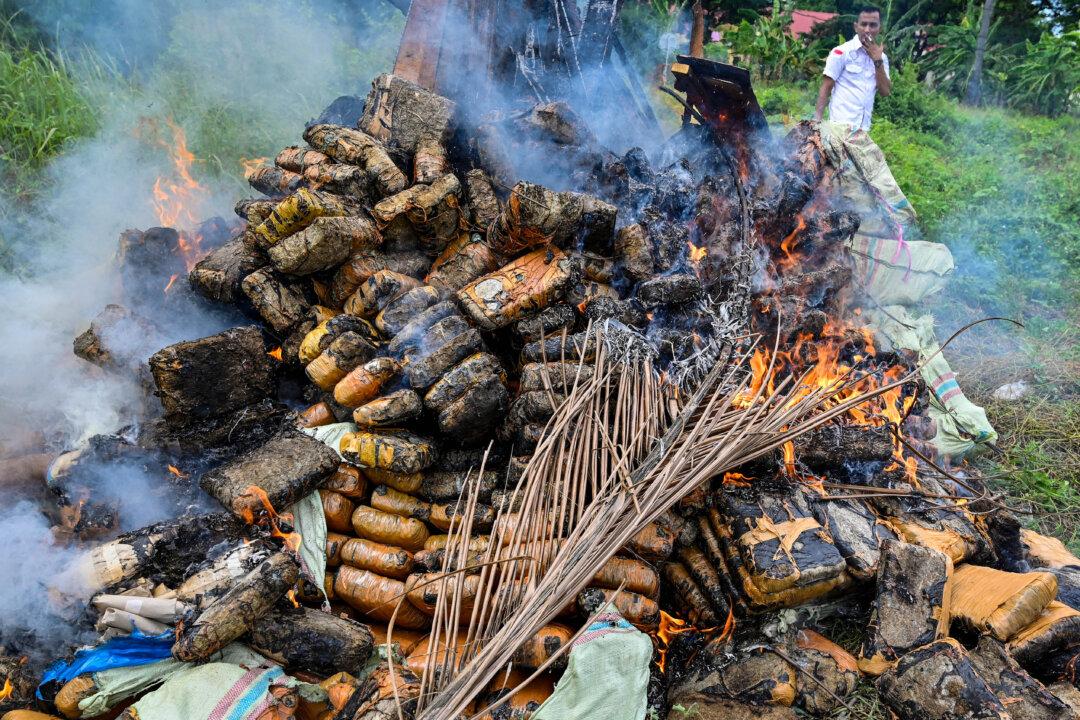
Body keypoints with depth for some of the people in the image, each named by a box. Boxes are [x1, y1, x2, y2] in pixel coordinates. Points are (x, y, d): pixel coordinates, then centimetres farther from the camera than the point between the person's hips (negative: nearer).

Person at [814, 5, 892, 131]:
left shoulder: (881, 57, 11)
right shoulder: (842, 52, -4)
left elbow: (885, 92, 3)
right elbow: (826, 87, -5)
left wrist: (878, 61, -6)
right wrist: (817, 120, -14)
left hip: (864, 127, 5)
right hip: (841, 124, -5)